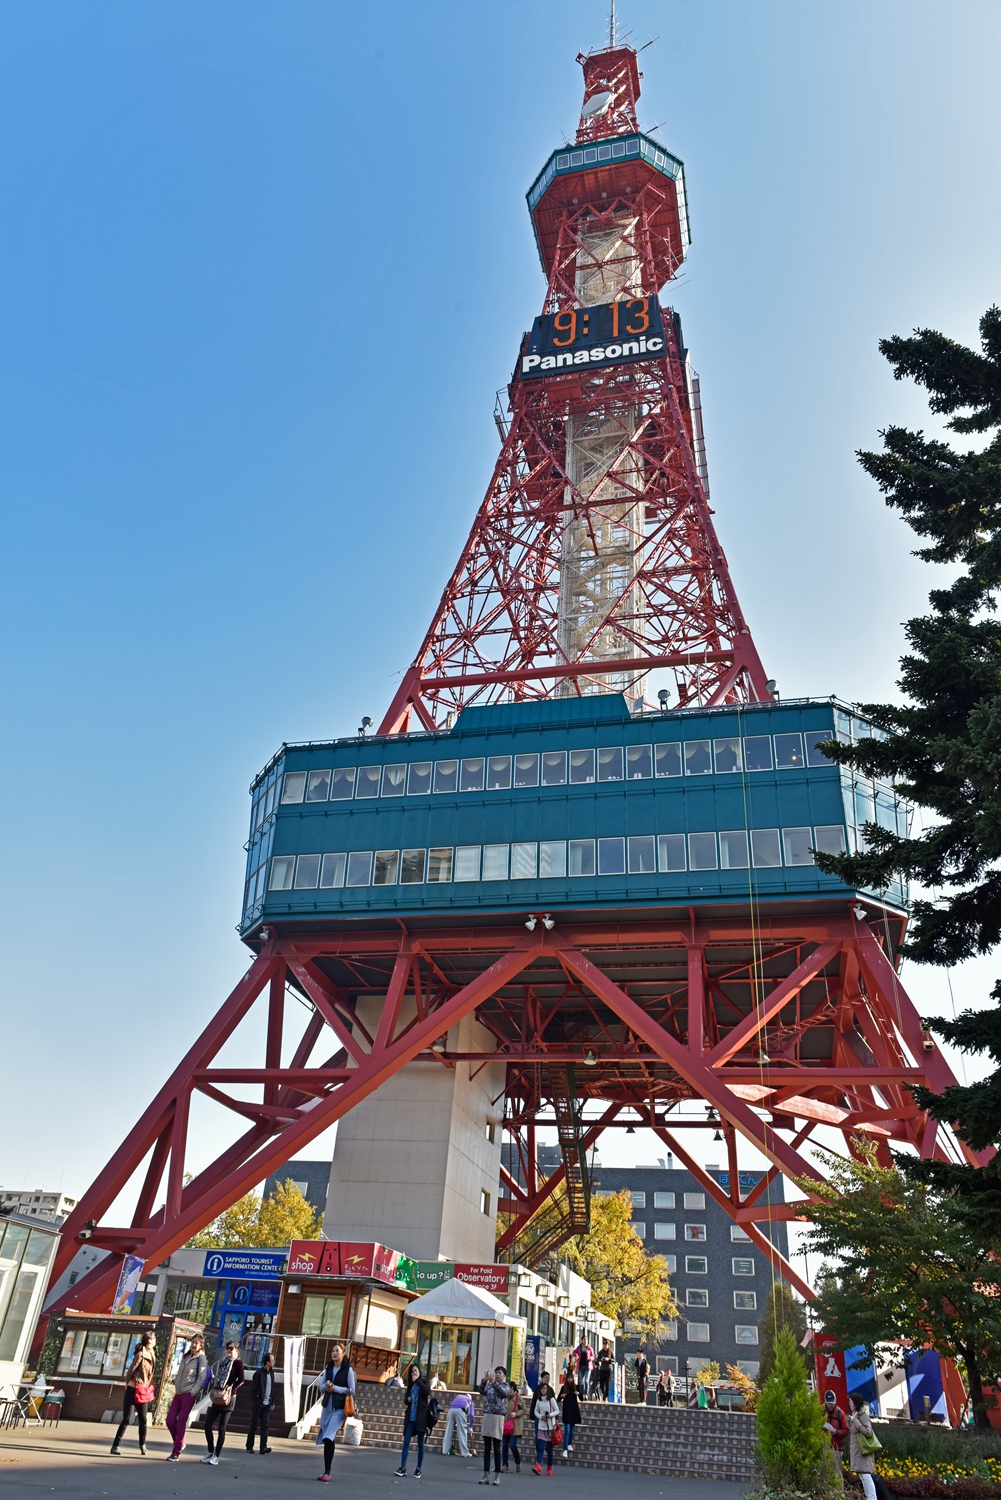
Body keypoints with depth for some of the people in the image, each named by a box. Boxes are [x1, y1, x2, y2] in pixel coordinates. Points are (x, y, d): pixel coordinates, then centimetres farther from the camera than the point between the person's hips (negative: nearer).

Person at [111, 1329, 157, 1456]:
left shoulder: (152, 1355, 8)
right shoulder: (141, 1354, -15)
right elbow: (131, 1369, -12)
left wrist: (149, 1389, 12)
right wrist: (127, 1383, -1)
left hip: (144, 1391, 7)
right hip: (133, 1390, -7)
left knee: (143, 1420, 12)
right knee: (126, 1419, -8)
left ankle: (142, 1444, 27)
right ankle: (115, 1445, 0)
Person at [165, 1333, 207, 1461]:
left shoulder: (201, 1358, -4)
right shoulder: (185, 1357, 15)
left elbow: (202, 1378, -10)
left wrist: (193, 1392, -15)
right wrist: (175, 1383, 10)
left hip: (189, 1394, -7)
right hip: (178, 1393, 7)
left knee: (181, 1423, -5)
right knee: (170, 1420, 2)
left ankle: (176, 1453, 3)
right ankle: (179, 1444, 22)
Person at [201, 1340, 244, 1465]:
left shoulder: (238, 1362, -4)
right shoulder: (223, 1362, 15)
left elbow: (241, 1380, -13)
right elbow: (217, 1378, 19)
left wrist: (231, 1389, -22)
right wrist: (213, 1390, 5)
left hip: (228, 1399, -6)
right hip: (217, 1398, 6)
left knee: (221, 1428, -2)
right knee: (207, 1425, 3)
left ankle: (216, 1456, 8)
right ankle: (210, 1452, 19)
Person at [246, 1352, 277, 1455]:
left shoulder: (271, 1372, 9)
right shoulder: (259, 1373, -12)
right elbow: (253, 1389, -11)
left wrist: (272, 1402, 11)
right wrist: (255, 1402, -16)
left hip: (267, 1404, 5)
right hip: (258, 1404, -5)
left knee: (265, 1426, -2)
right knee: (254, 1426, 4)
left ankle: (263, 1447, -5)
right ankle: (249, 1447, 14)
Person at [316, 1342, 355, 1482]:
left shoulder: (348, 1369, -4)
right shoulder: (328, 1369, 12)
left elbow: (351, 1390, -5)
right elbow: (322, 1387, 12)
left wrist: (335, 1388, -13)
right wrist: (326, 1386, -10)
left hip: (339, 1408, -6)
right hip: (327, 1406, 6)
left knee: (329, 1438, -17)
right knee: (327, 1440, 8)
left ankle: (327, 1472, -11)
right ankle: (326, 1471, 18)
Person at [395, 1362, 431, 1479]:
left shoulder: (424, 1381, 2)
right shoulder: (411, 1384, 15)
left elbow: (427, 1392, -18)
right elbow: (405, 1398, 18)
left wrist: (417, 1380, -15)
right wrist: (407, 1399, -4)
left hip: (421, 1417, -4)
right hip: (410, 1416, 4)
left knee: (420, 1444, 2)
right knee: (406, 1442, -5)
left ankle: (419, 1469, 10)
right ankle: (402, 1468, -4)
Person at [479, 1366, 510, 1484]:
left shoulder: (506, 1386, 3)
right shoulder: (489, 1384, 12)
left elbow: (504, 1392, -19)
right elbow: (482, 1392, -6)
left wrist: (494, 1382, -34)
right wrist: (484, 1381, -25)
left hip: (498, 1417, -4)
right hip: (487, 1416, 4)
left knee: (496, 1448, -3)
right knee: (486, 1447, 6)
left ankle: (497, 1476, 3)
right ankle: (486, 1475, 10)